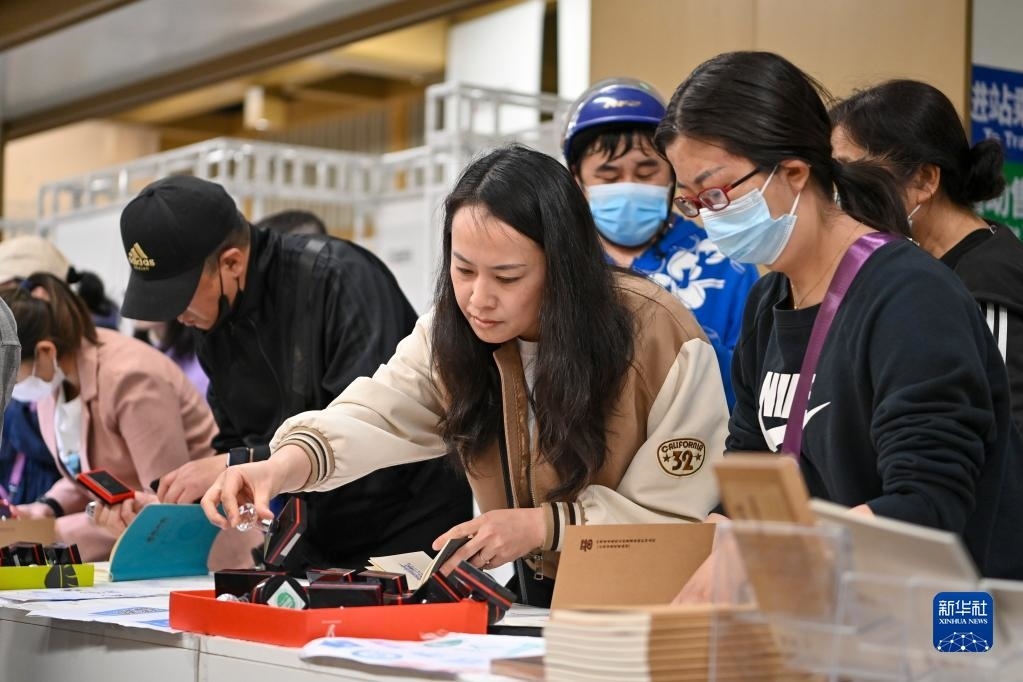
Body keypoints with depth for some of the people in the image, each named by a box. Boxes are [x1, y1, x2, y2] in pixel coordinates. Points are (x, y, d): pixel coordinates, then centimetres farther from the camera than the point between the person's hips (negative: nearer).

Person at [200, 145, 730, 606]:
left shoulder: (661, 338, -18)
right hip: (534, 597, 4)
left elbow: (681, 513, -15)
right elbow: (377, 416, -18)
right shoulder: (453, 332, -3)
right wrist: (285, 466, -37)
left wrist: (543, 525, -23)